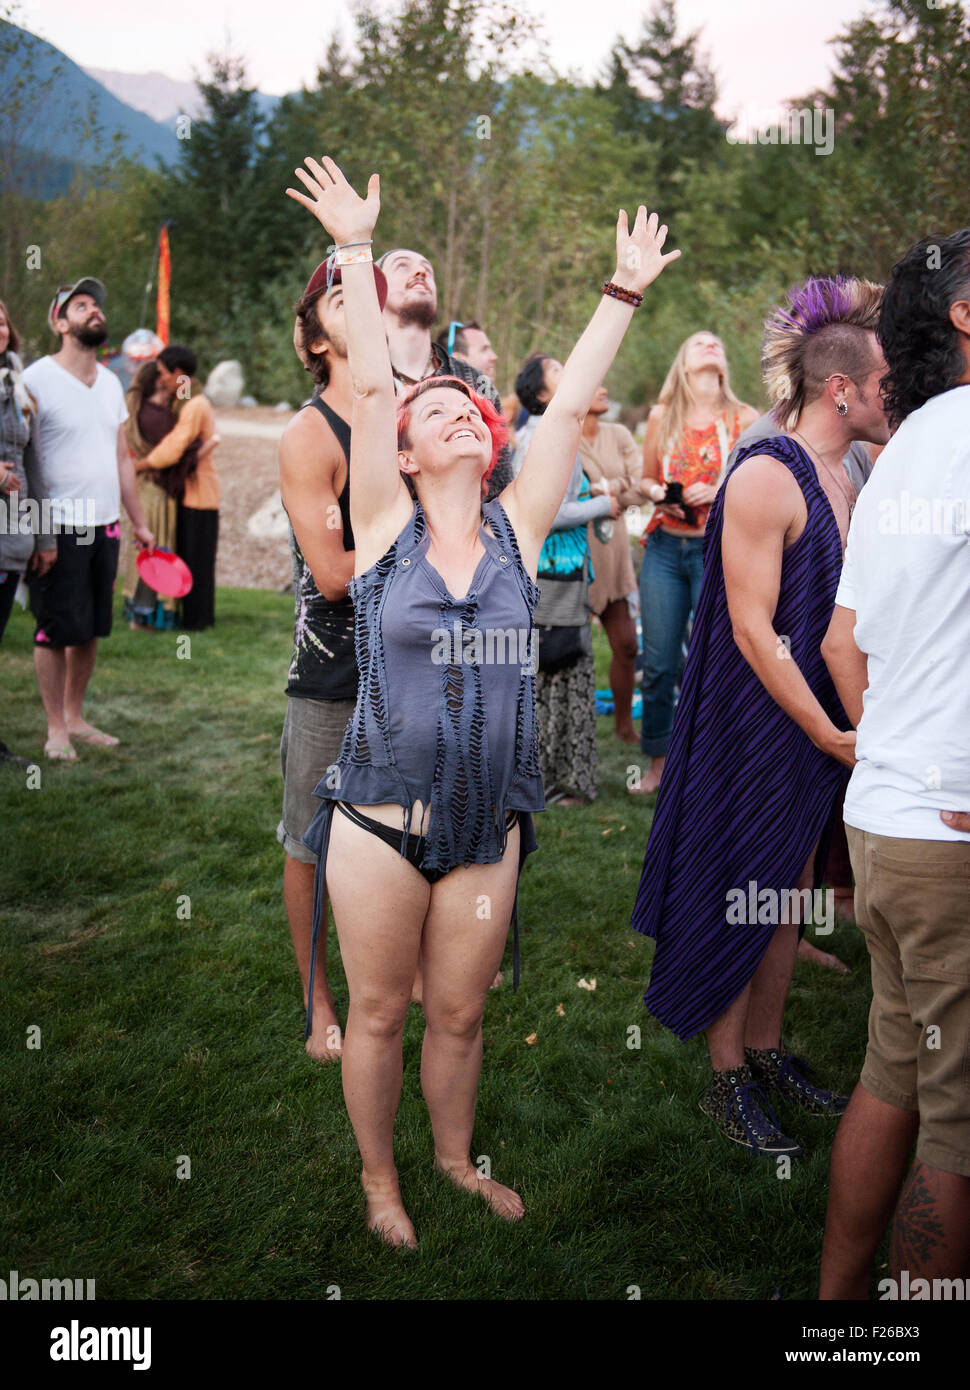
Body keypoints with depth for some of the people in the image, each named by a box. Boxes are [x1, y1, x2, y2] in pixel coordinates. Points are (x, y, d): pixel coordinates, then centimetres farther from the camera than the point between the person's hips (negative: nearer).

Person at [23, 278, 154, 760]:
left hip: (104, 526, 6)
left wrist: (139, 522, 18)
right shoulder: (36, 379, -8)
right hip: (59, 530, -6)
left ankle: (75, 718, 24)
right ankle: (56, 730, 12)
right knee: (56, 631, 1)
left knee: (90, 630, 11)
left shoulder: (111, 383, 13)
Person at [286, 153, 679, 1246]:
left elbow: (569, 406, -2)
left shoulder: (517, 529, 2)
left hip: (487, 824, 2)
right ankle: (379, 1178, 33)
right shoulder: (386, 525, -4)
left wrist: (624, 292, -3)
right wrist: (356, 250, -13)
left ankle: (455, 1159, 40)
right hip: (379, 817, -2)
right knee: (380, 1012, 11)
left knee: (460, 1012, 15)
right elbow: (369, 386, -11)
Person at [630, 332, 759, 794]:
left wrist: (719, 492, -13)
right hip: (665, 547, 2)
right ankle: (658, 763, 19)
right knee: (658, 663, 4)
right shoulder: (661, 416, 9)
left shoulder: (744, 419, 3)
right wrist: (660, 494, -3)